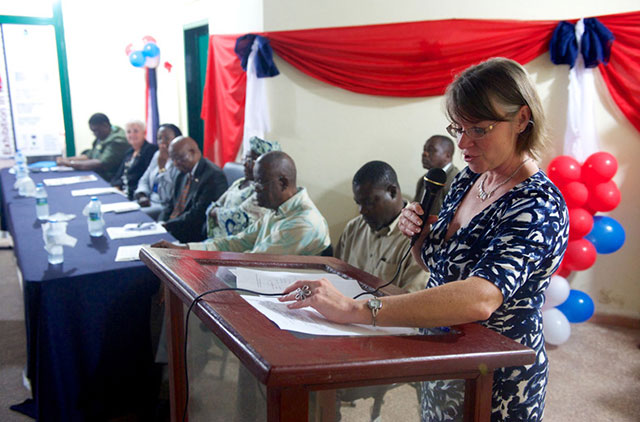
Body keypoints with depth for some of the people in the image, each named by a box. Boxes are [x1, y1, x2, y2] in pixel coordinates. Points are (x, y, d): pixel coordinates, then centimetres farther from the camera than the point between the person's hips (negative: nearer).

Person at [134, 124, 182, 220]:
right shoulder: (157, 155, 13)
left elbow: (169, 196, -20)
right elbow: (144, 180, 19)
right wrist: (142, 196, -2)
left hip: (166, 207, -8)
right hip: (150, 202, 8)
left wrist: (162, 167, -22)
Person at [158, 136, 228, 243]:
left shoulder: (214, 175, -14)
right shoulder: (183, 175, 16)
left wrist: (167, 226, -18)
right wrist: (160, 225, -2)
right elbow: (171, 206, 17)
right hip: (170, 230, 9)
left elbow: (198, 215, -19)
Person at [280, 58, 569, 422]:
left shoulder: (538, 207, -25)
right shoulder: (470, 179, -2)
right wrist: (419, 233, -11)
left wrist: (353, 309, -46)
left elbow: (479, 299, -42)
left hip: (495, 388, -6)